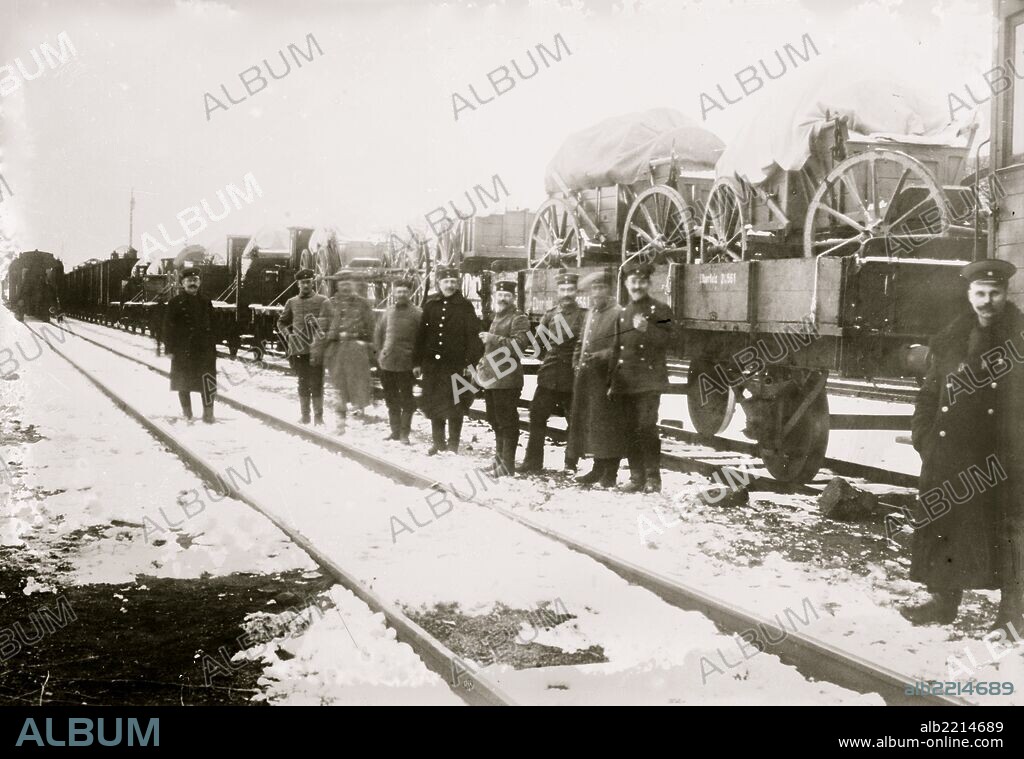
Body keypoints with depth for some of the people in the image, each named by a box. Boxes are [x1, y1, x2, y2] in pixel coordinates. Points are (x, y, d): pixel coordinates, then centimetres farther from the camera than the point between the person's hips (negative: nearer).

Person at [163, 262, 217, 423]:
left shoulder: (205, 302, 7)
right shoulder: (175, 302, -2)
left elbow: (212, 327, 8)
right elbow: (168, 327, -3)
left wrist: (213, 348, 5)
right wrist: (169, 349, -7)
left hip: (204, 349, 1)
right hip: (182, 349, -1)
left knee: (208, 381, -7)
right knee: (183, 382, 9)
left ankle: (208, 413, -2)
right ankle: (186, 412, 23)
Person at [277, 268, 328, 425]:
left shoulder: (322, 301, 1)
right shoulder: (292, 302, 11)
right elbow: (281, 322, 21)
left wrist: (319, 326, -16)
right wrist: (288, 335, 4)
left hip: (316, 348, -3)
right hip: (298, 348, 3)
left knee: (317, 382, -2)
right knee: (303, 382, 9)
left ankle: (318, 415, 5)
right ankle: (305, 415, 15)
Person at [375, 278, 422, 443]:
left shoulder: (417, 314, -4)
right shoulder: (388, 312, 9)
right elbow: (378, 335, 17)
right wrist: (380, 354, 8)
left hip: (406, 365, -5)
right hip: (387, 364, 5)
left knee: (406, 400, 0)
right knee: (391, 400, 13)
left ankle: (404, 433, 8)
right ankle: (395, 431, 23)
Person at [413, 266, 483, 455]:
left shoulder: (465, 306, -2)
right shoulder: (430, 305, 8)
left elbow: (473, 336, -5)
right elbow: (421, 334, 9)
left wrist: (470, 362, -13)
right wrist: (417, 361, 6)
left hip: (456, 364, -4)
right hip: (432, 364, 4)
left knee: (455, 405, 1)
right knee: (433, 404, 10)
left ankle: (453, 445, 10)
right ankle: (438, 442, 24)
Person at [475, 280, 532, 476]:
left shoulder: (519, 319, -8)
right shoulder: (497, 318, 20)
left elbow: (519, 344, -21)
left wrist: (493, 339, -25)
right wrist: (482, 364, 20)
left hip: (507, 380, -9)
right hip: (491, 378, 9)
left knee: (507, 423, -5)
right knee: (495, 421, 17)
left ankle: (507, 465, 0)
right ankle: (499, 459, 29)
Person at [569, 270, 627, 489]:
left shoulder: (618, 313, -9)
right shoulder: (590, 313, 18)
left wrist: (602, 355, -25)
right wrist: (578, 358, 10)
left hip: (606, 378, -8)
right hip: (587, 376, 9)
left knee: (608, 425, -5)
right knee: (589, 423, 13)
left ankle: (610, 473, 2)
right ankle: (599, 469, 23)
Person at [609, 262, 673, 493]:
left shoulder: (660, 310, 1)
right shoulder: (623, 314, 17)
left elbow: (666, 340, -9)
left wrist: (647, 329, -26)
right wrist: (613, 382, 16)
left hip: (649, 381, -5)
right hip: (626, 383, 5)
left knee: (646, 428, -11)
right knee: (631, 431, 6)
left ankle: (653, 477, -3)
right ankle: (637, 477, 13)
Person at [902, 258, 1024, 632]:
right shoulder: (948, 341, 8)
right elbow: (929, 394, 12)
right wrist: (923, 435, 2)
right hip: (951, 456, 4)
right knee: (941, 523, 8)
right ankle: (943, 600, 21)